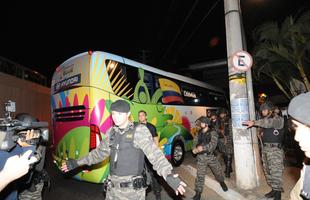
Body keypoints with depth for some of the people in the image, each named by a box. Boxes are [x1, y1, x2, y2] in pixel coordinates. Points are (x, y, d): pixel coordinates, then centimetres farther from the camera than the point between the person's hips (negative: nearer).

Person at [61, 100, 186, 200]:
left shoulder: (140, 131, -13)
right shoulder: (111, 132, 3)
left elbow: (155, 155, -20)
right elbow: (99, 152, 16)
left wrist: (169, 176, -33)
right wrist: (77, 163, 19)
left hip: (133, 189, -5)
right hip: (112, 188, 5)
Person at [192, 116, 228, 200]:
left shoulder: (212, 132, -12)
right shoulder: (199, 133, 2)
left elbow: (213, 144, -25)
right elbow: (195, 141, 7)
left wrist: (203, 147, -33)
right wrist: (195, 148, -13)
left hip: (211, 156, -1)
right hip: (201, 157, 2)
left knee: (218, 171, 18)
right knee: (200, 175, 0)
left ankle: (222, 182, 51)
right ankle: (198, 193, 13)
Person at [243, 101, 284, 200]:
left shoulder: (278, 119, -8)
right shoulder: (264, 120, 14)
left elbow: (269, 122, -30)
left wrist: (254, 122, -38)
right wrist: (261, 133, 4)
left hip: (275, 149, -7)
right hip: (265, 148, 7)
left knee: (276, 172, -5)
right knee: (267, 171, 11)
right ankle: (274, 189, 24)